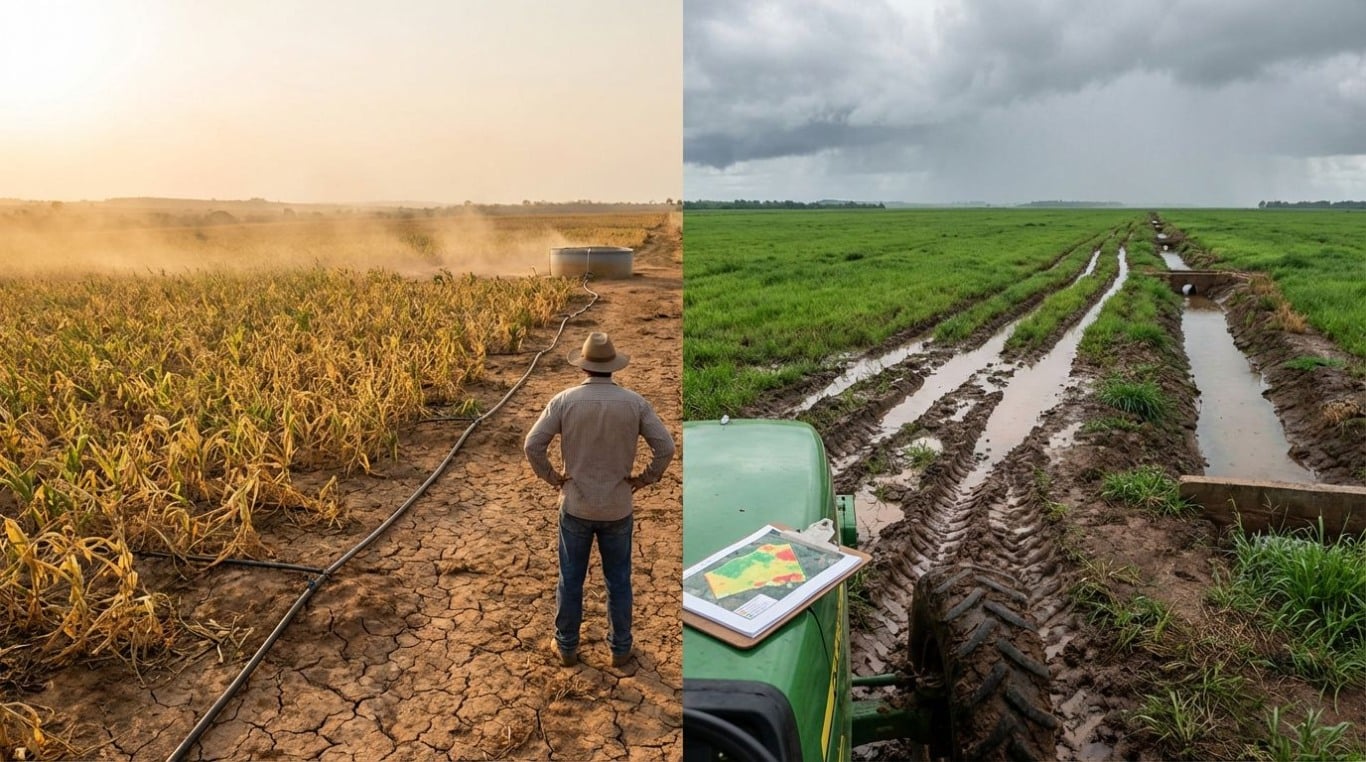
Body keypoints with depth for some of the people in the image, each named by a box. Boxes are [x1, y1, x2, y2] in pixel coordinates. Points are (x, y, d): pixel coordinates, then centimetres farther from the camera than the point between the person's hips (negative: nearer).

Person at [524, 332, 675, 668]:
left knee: (570, 579, 17)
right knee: (618, 581, 17)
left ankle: (567, 646, 32)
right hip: (617, 507, 0)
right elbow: (666, 448, -12)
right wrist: (642, 480, 2)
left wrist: (552, 478, 1)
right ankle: (620, 649, 30)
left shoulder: (564, 400, -11)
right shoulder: (634, 402, -10)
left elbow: (532, 445, -14)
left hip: (575, 505, 0)